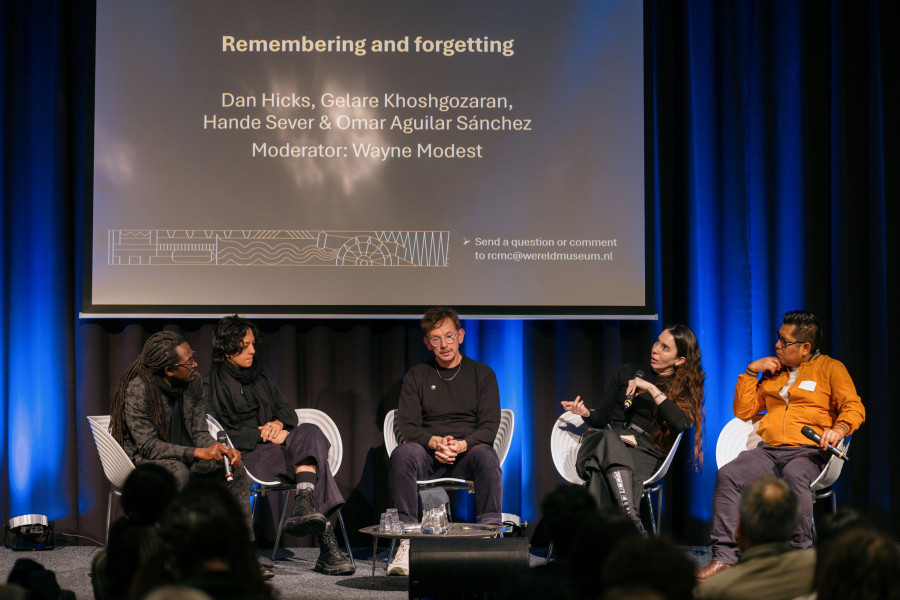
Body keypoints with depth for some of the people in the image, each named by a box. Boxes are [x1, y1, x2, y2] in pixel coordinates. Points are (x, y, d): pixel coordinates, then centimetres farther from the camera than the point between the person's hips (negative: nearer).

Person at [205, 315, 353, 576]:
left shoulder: (260, 376, 24)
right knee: (312, 458, -31)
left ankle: (304, 506, -50)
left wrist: (278, 424, -5)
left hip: (275, 444, 6)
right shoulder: (213, 383, 3)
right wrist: (265, 436, -14)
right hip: (246, 454, -6)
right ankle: (327, 544, -45)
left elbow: (288, 411, 21)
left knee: (309, 432, -30)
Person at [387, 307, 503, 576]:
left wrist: (462, 444, -18)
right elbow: (407, 426, 4)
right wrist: (435, 442, -16)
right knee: (402, 454, -33)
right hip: (429, 455, 1)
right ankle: (407, 539, -36)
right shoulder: (416, 377, 14)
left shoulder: (482, 374, 11)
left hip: (466, 454, -1)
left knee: (486, 455, -36)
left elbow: (489, 426, 2)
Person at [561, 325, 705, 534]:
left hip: (645, 453, -1)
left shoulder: (685, 389, 14)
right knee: (608, 439, -38)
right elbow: (602, 417, 21)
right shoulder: (628, 372, 21)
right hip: (605, 443, 1)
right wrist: (586, 413, -2)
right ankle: (633, 520, -53)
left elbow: (682, 423, -8)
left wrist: (652, 389, -11)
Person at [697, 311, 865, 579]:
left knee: (793, 475, -40)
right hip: (769, 450, 5)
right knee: (727, 475, -24)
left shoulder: (830, 368, 11)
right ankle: (724, 556, -27)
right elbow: (743, 411, 23)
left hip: (807, 450, -4)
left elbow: (854, 408, 0)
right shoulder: (773, 371, 25)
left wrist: (839, 428, -21)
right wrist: (751, 371, 13)